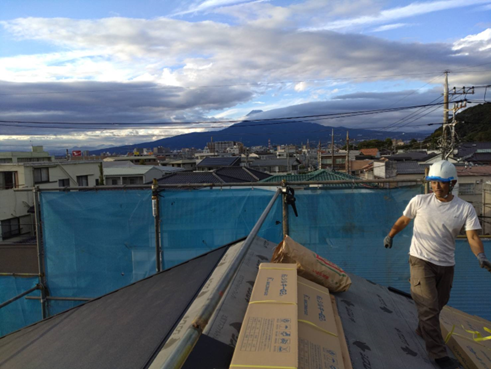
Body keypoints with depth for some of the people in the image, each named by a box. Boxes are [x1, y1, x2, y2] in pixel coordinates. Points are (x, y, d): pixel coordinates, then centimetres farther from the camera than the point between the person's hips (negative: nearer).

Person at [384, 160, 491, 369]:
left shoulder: (465, 209, -8)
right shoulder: (419, 201, -8)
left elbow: (472, 236, -16)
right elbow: (403, 220, 7)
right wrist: (390, 235, 3)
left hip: (446, 264, 3)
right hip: (421, 260, -3)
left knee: (438, 304, 19)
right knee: (429, 306, -7)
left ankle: (423, 330, 45)